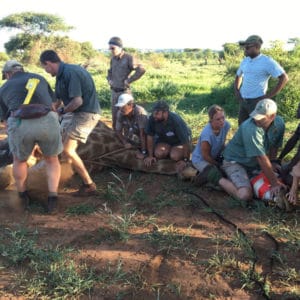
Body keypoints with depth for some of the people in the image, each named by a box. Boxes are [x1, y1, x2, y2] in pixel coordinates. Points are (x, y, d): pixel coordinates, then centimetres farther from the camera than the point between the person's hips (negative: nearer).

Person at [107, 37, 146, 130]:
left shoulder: (129, 58, -12)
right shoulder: (113, 58, 10)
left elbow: (141, 70, -20)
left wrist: (128, 80, -17)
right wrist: (109, 80, 11)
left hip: (124, 92, -7)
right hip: (114, 91, 7)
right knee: (114, 115, 12)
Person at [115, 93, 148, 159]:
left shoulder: (140, 112, -27)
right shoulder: (120, 113, -12)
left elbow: (142, 133, -29)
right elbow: (118, 131, 0)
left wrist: (143, 152, -30)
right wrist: (125, 143, -16)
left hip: (142, 143, -4)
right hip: (129, 143, 4)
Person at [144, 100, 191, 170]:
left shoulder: (176, 121, -35)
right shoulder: (152, 119, -25)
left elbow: (186, 141, -30)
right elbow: (150, 137, -13)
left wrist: (185, 160, -26)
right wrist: (150, 156, -11)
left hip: (179, 141, -3)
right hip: (163, 140, 3)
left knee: (175, 156, -28)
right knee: (158, 154, -25)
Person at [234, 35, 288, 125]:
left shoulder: (267, 61, -11)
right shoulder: (245, 61, 10)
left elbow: (284, 78, -14)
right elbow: (238, 76, 28)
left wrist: (268, 96, -15)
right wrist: (236, 91, 10)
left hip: (257, 102, -7)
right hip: (243, 101, 7)